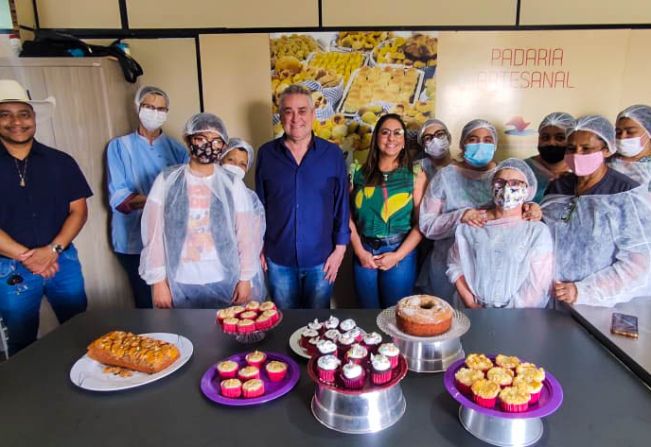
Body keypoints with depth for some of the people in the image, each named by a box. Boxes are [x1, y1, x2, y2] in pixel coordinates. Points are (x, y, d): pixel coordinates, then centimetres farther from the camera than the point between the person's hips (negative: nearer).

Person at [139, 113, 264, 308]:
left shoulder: (232, 185, -2)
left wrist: (245, 278, -1)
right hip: (180, 283, 0)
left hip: (224, 282, 0)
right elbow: (154, 235, -2)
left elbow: (245, 236, 0)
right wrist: (158, 280, -3)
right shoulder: (166, 181, -3)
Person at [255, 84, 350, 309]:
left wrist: (340, 248, -2)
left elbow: (342, 204, 0)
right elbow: (260, 204, 5)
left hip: (321, 259, -1)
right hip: (278, 260, 1)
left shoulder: (333, 154, -4)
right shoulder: (267, 153, -1)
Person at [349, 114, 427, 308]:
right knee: (368, 314, 15)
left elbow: (421, 222, -6)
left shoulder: (416, 174, -1)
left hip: (401, 252, -1)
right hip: (364, 253, 2)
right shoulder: (359, 173, 3)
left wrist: (397, 255, -12)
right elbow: (349, 216, 1)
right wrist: (359, 251, -8)